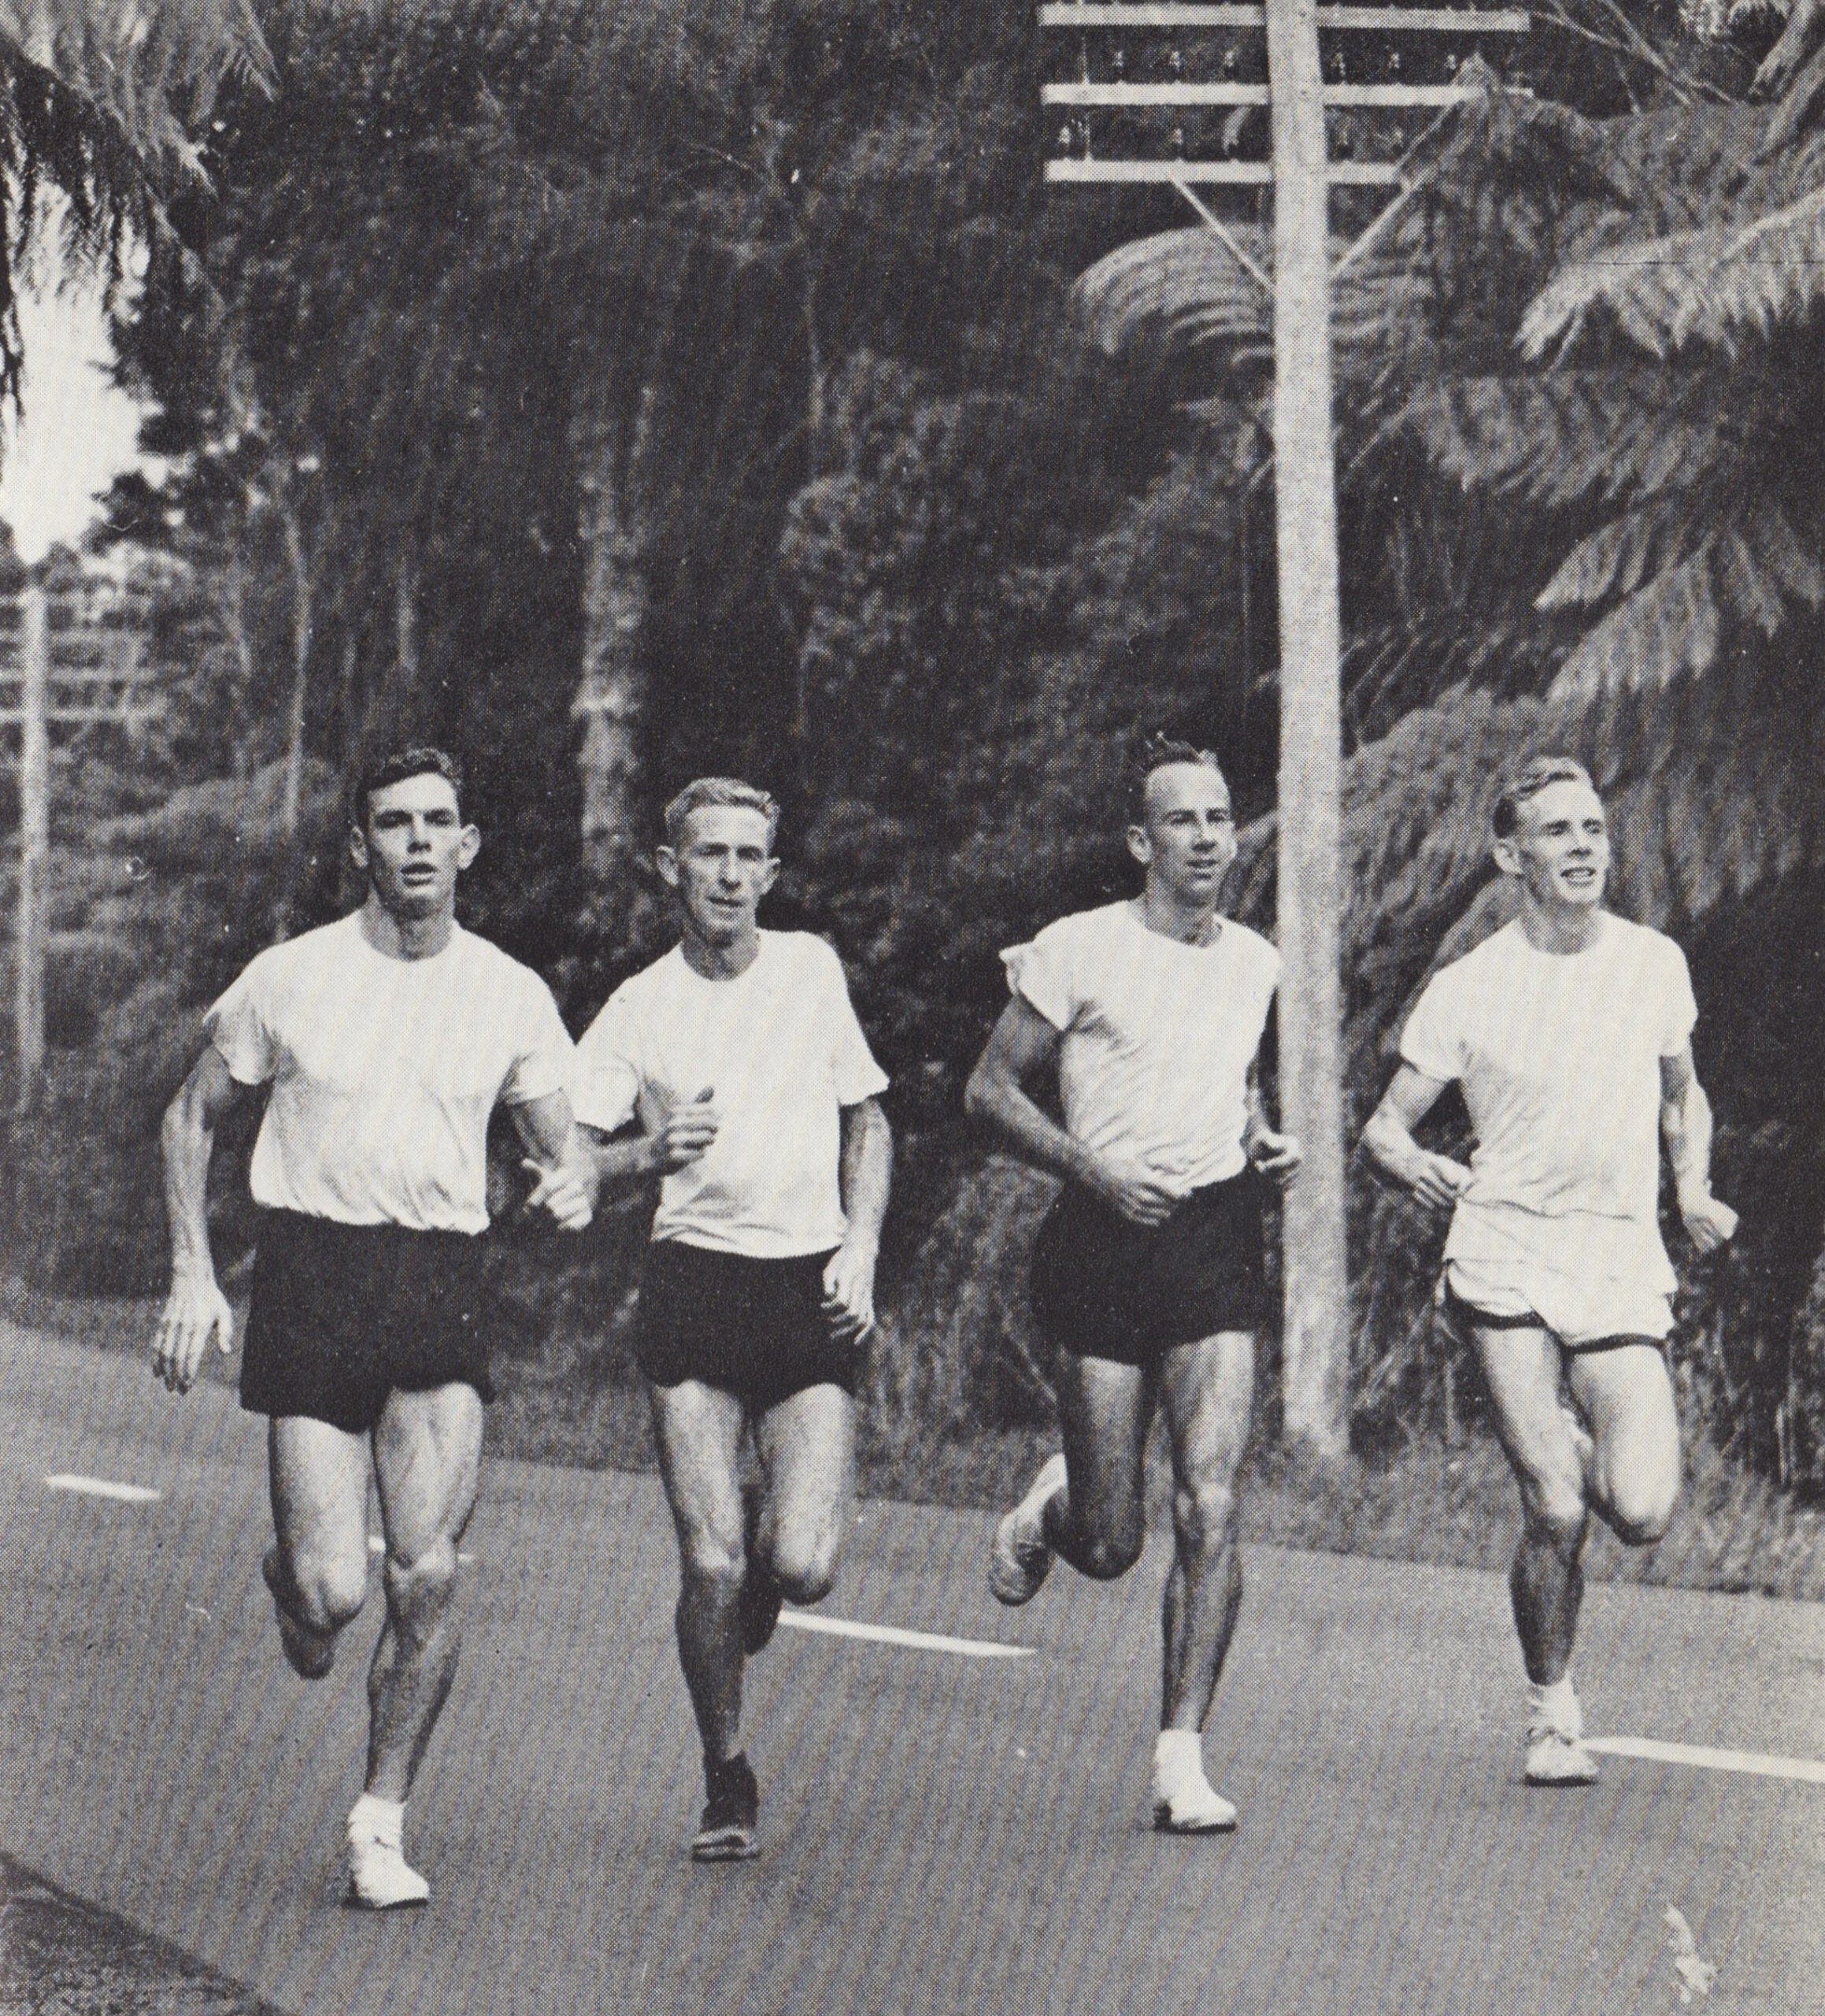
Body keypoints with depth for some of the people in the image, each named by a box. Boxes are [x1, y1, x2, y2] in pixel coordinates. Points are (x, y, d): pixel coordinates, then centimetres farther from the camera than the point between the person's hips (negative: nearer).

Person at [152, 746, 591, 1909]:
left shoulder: (513, 998, 5)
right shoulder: (291, 980, 1)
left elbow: (560, 1148, 13)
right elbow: (195, 1117, 12)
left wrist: (572, 1185, -11)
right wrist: (193, 1275, 3)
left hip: (443, 1289, 1)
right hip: (313, 1277, -1)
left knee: (428, 1574, -11)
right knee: (333, 1590, -9)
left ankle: (383, 1827, 5)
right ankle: (289, 1578, 31)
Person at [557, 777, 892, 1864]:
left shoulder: (814, 969, 7)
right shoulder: (638, 1009, 3)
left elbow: (868, 1120, 16)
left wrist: (860, 1249, 3)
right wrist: (651, 1153, -17)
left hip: (812, 1292, 1)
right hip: (695, 1285, -1)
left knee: (804, 1566, -10)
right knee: (712, 1565, -8)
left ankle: (769, 1520, 27)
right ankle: (729, 1783, 11)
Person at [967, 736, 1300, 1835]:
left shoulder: (1255, 962, 11)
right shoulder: (1078, 951, -4)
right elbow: (993, 1088, 1)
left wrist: (1263, 1139, 7)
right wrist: (1096, 1169, -13)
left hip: (1219, 1238, 3)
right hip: (1104, 1246, -3)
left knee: (1212, 1508, -12)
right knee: (1113, 1546, -1)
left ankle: (1183, 1760, -5)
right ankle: (1049, 1507, 38)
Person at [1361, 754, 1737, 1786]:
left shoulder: (1656, 964, 6)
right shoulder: (1467, 991, -2)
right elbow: (1386, 1126, 5)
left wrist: (1695, 1185, 5)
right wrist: (1416, 1164, -18)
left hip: (1625, 1265, 2)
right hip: (1506, 1256, -2)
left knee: (1643, 1512, -12)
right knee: (1556, 1515, -13)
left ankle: (1582, 1450, 24)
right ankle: (1554, 1711, 9)